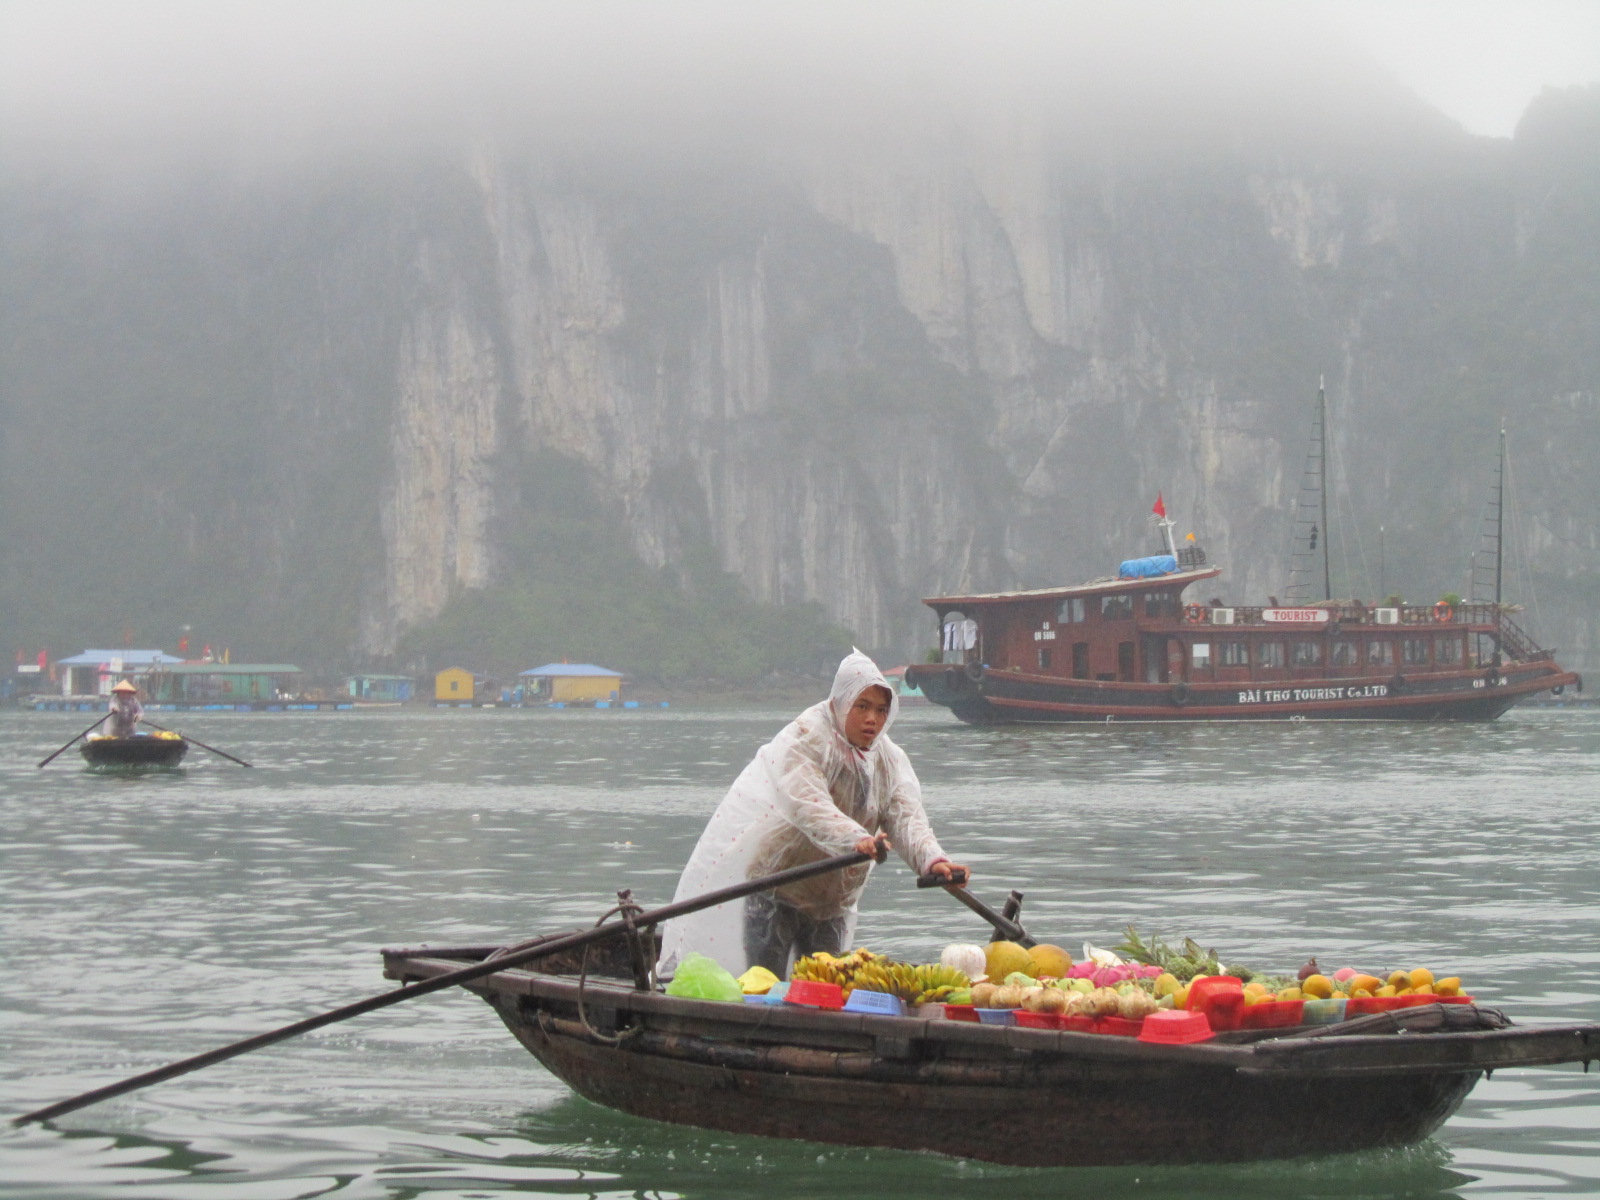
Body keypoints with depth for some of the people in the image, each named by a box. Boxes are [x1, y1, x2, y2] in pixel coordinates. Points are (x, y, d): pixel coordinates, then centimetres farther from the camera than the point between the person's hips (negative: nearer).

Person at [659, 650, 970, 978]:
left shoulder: (890, 760, 3)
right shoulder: (806, 739, -16)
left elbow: (908, 819, -10)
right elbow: (807, 805, -32)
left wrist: (932, 860, -32)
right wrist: (856, 839, -50)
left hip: (831, 902, 6)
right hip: (775, 887, -6)